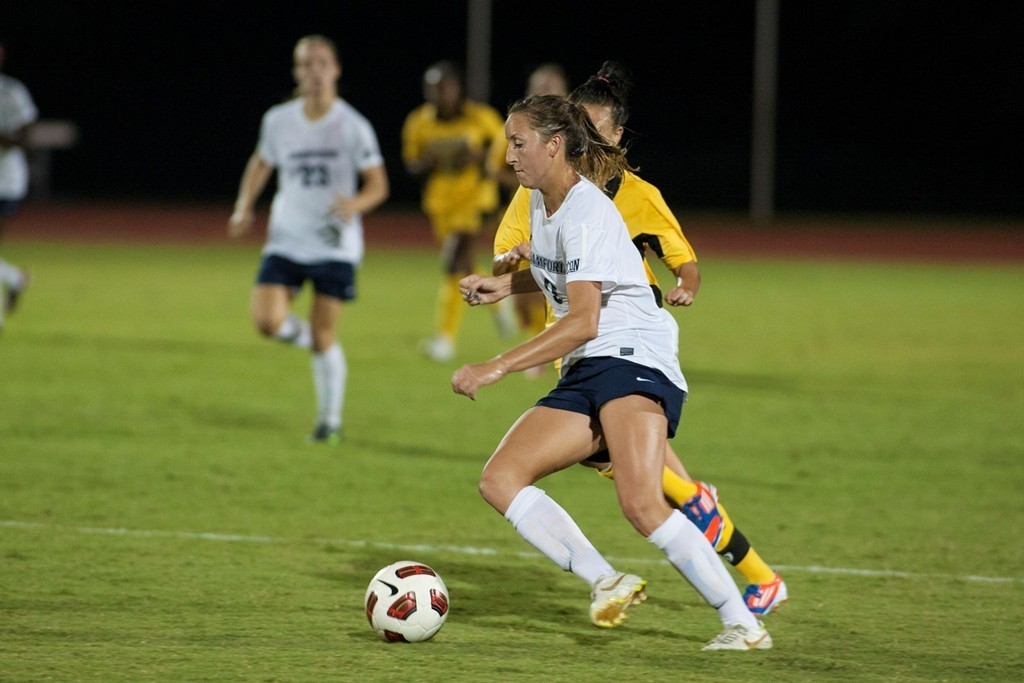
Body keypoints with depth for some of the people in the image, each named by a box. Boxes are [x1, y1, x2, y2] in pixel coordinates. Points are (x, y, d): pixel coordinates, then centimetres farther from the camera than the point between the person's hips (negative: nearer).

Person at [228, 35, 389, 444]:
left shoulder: (353, 126, -7)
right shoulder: (278, 121, 2)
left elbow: (378, 185, -5)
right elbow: (262, 162, 20)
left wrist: (355, 204, -26)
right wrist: (245, 206, 6)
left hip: (335, 245, -3)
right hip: (287, 240, 3)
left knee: (324, 336, -3)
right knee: (268, 321, -16)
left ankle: (330, 420, 16)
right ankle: (308, 337, 21)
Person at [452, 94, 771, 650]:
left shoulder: (586, 214, -14)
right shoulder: (542, 201, 15)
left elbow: (582, 323, -21)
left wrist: (495, 369, -23)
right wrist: (504, 284, 18)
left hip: (633, 360, -10)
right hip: (583, 376, 10)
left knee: (641, 504, -29)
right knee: (499, 480, -7)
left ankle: (744, 625, -24)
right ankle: (605, 582, -18)